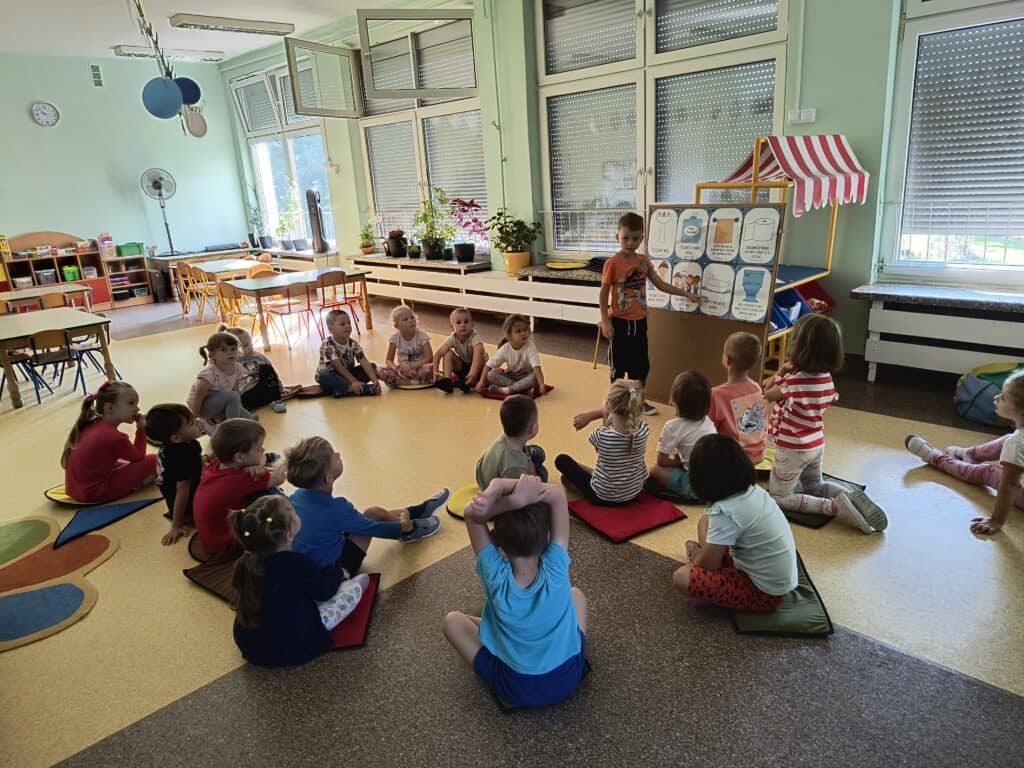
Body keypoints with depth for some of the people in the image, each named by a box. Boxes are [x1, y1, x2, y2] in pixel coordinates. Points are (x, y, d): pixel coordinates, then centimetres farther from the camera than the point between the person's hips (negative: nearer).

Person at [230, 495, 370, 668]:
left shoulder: (246, 562, -7)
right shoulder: (297, 564, -25)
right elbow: (324, 591, -8)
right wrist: (337, 572, 12)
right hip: (292, 649, -6)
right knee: (358, 583, 0)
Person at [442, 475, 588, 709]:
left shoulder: (496, 577, -28)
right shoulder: (556, 569, -26)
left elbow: (472, 513, -25)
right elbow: (558, 494, -25)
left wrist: (510, 499, -41)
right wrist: (523, 496, -42)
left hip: (517, 690, -1)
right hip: (569, 679, 2)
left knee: (452, 621, 13)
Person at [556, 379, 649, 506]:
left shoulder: (602, 435, -33)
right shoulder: (643, 429, -22)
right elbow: (619, 410, -1)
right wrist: (590, 415, -2)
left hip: (604, 497, -4)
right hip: (635, 492, 4)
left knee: (561, 460, 12)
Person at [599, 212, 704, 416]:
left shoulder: (644, 261, 3)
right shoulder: (612, 263, -13)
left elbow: (661, 284, 9)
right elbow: (603, 295, -10)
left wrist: (687, 294, 6)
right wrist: (605, 322, -15)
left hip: (639, 321, 5)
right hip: (619, 322, -5)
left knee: (641, 364, 13)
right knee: (618, 364, 5)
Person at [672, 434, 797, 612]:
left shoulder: (725, 511, -28)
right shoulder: (753, 490, -5)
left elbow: (708, 566, -15)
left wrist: (695, 555, 5)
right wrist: (702, 553, 7)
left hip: (765, 592, -8)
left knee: (681, 577, -16)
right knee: (705, 521, 11)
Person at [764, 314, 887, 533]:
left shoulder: (792, 381, -24)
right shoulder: (826, 378, -5)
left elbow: (765, 395, -12)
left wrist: (781, 373, -11)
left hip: (792, 449, -7)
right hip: (817, 445, 7)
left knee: (778, 498, 6)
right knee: (815, 487, 30)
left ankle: (833, 507, -10)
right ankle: (853, 499, 3)